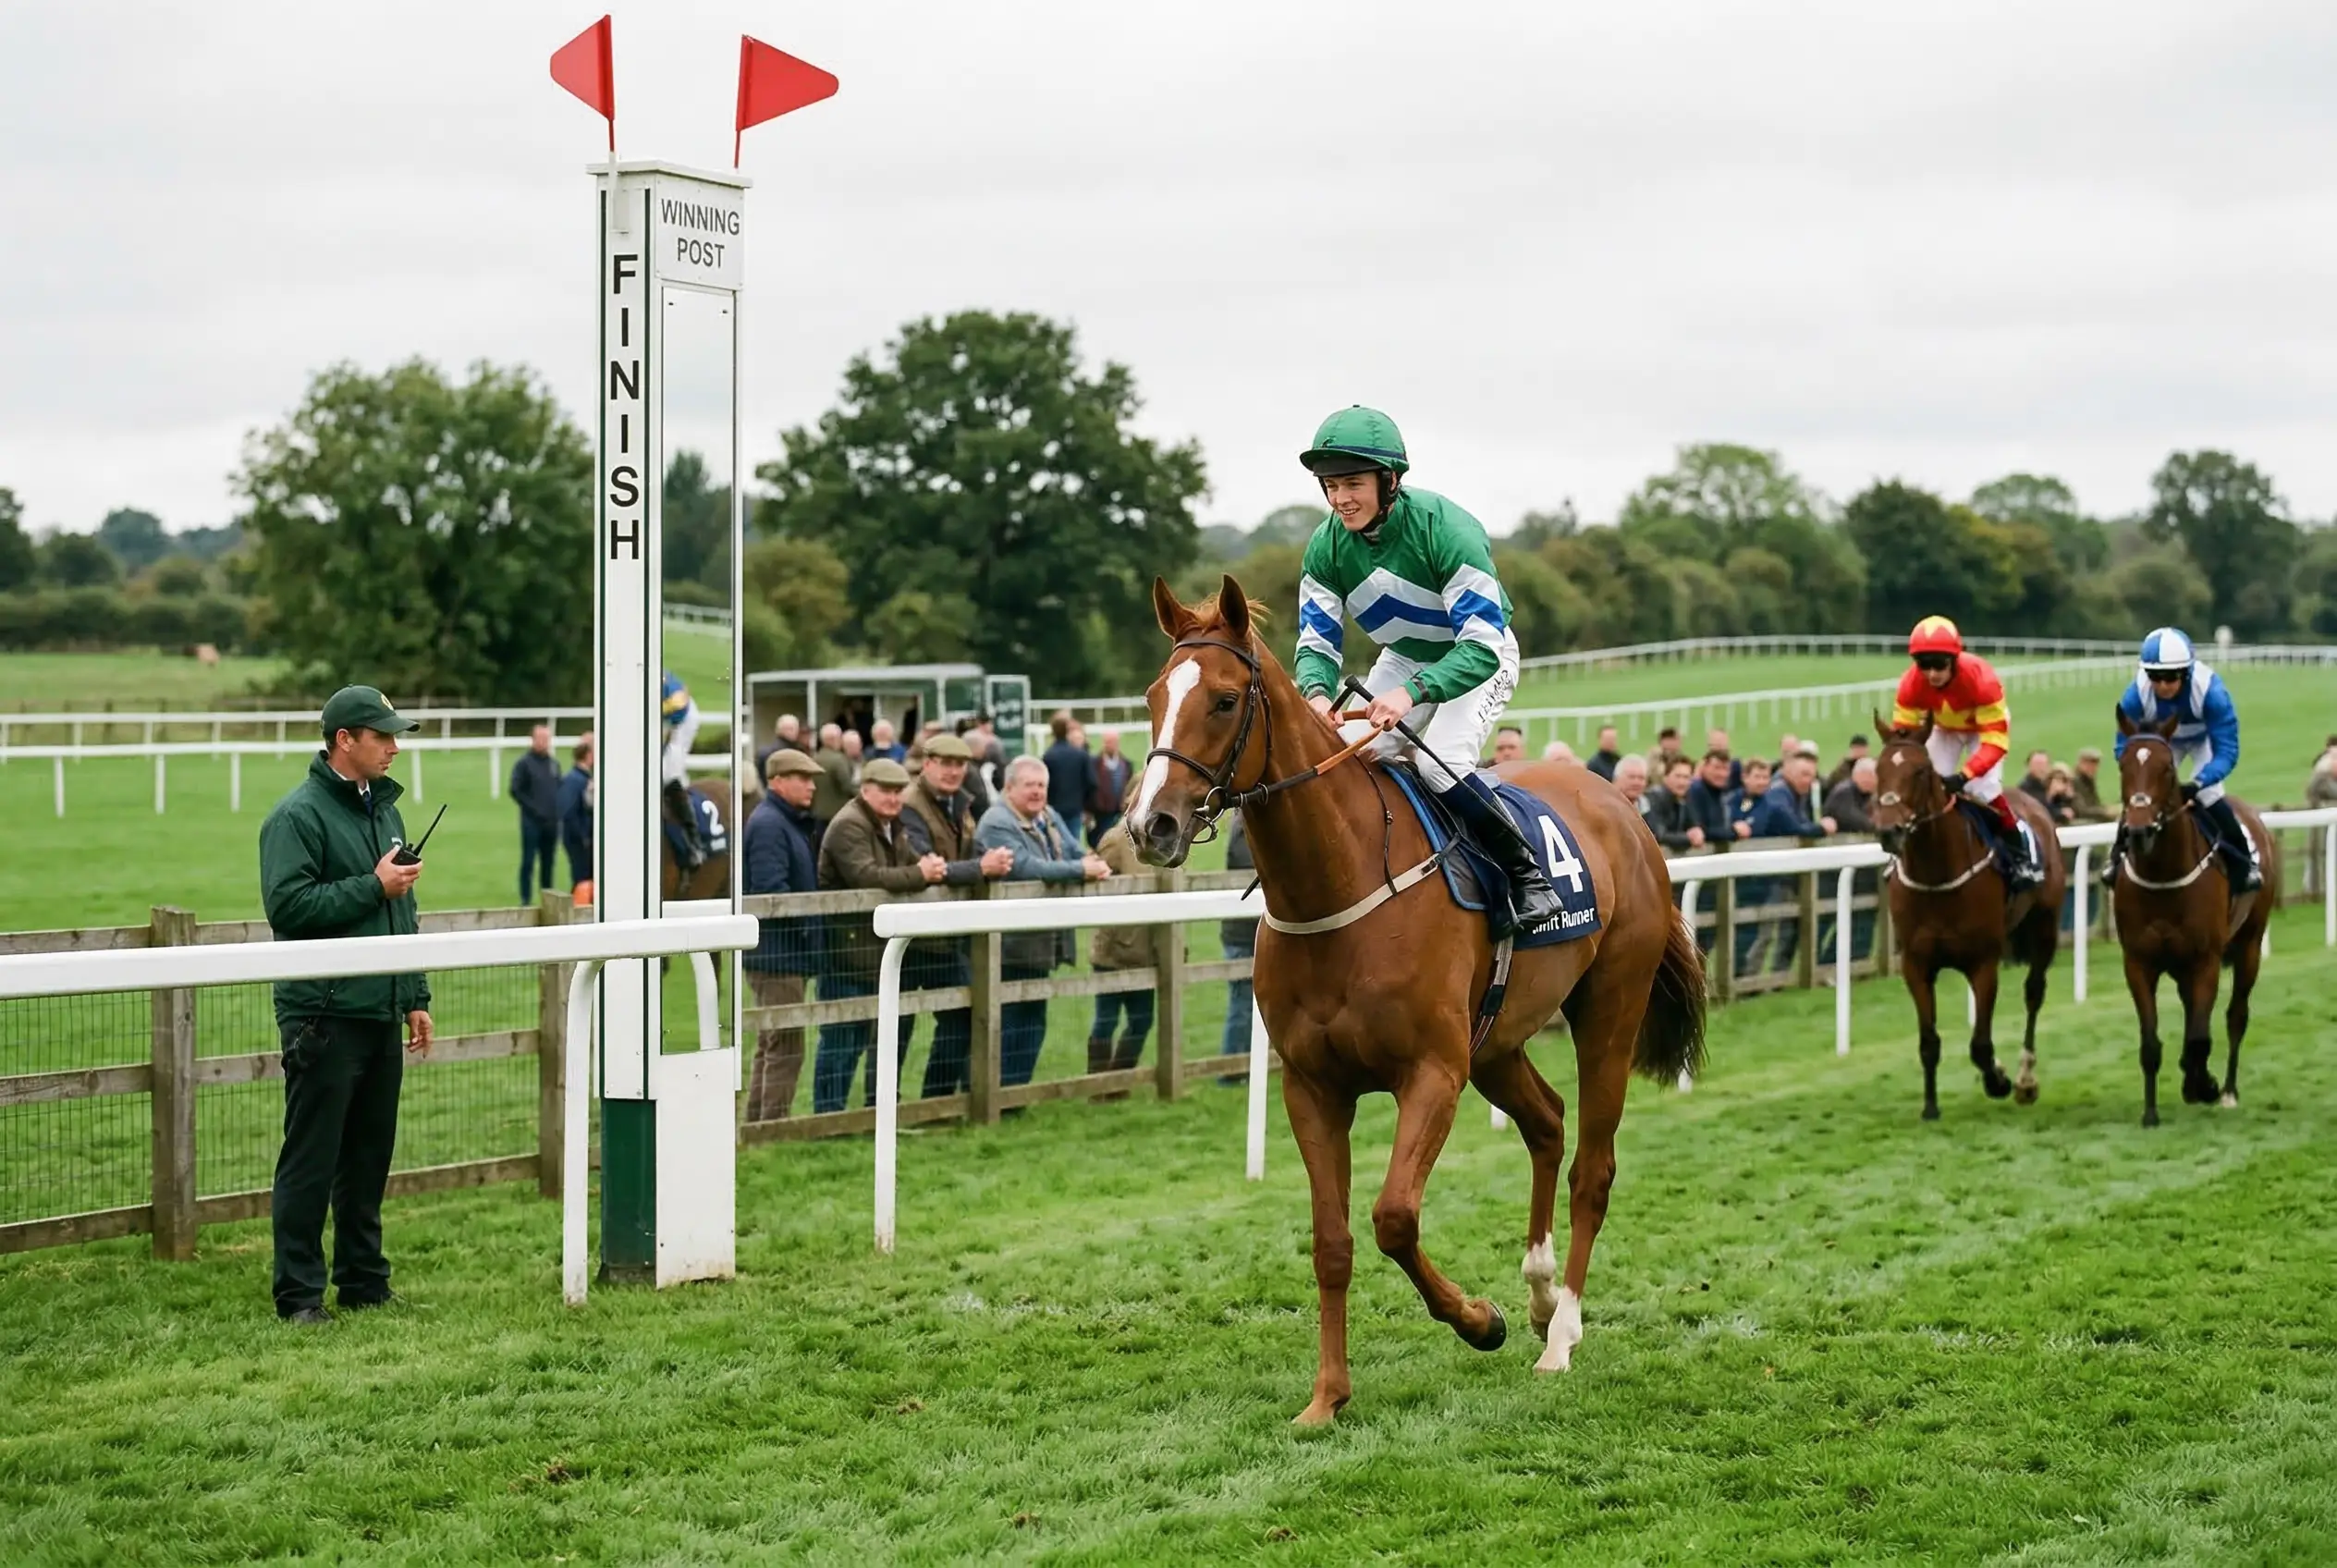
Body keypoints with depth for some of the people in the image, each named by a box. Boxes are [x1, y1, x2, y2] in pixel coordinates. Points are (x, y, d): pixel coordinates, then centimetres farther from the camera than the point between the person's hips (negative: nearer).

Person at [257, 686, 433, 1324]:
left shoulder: (384, 809, 17)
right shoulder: (298, 815, -9)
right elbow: (287, 905, -19)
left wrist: (415, 997, 21)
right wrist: (373, 887, -16)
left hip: (381, 1015, 8)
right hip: (324, 1015, -8)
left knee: (370, 1158, 13)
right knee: (311, 1162, -3)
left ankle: (365, 1282, 21)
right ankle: (299, 1293, 1)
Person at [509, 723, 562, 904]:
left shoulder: (554, 764, 13)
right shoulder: (524, 763, -3)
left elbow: (560, 789, 19)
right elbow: (516, 791, -8)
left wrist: (558, 811, 4)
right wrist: (533, 810, -14)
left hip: (552, 822, 5)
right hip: (532, 821, -5)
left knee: (548, 863, 8)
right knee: (528, 862, -3)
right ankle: (526, 901, 0)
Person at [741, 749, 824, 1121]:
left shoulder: (791, 822, 18)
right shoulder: (769, 825, -15)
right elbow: (771, 890, -24)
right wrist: (807, 924, -16)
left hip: (782, 954, 11)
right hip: (778, 954, -11)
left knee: (770, 1047, 15)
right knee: (785, 1048, -9)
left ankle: (757, 1124, 22)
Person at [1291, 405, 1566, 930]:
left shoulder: (1446, 528, -34)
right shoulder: (1327, 546, -17)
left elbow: (1482, 646, -37)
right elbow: (1317, 641, -14)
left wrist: (1412, 692, -53)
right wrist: (1316, 693, -39)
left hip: (1480, 659, -6)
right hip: (1404, 659, 6)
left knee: (1439, 763, -28)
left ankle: (1524, 872, -11)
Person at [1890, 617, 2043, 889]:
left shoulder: (1981, 679, -41)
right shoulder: (1911, 684, -32)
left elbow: (1995, 740, -41)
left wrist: (1963, 777, -53)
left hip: (1986, 724, -3)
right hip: (1944, 728, 4)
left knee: (1983, 788, -22)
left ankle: (2021, 854, -7)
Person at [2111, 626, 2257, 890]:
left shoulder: (2211, 690, -41)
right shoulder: (2137, 695, -35)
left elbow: (2227, 751, -39)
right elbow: (2124, 748, -24)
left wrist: (2198, 784, -55)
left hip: (2204, 738, -2)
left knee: (2208, 796, -18)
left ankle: (2245, 860, 3)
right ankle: (2120, 853, 17)